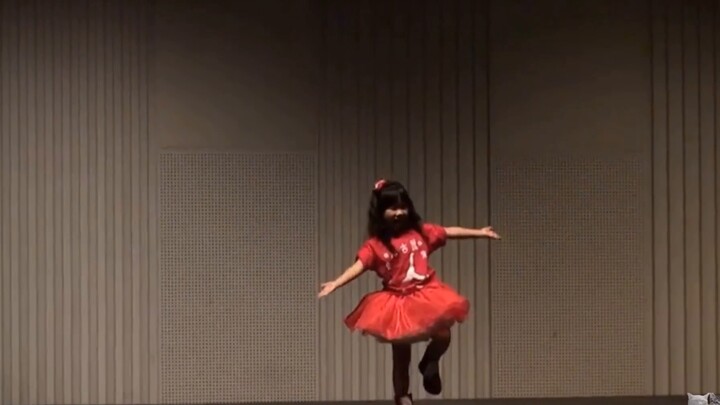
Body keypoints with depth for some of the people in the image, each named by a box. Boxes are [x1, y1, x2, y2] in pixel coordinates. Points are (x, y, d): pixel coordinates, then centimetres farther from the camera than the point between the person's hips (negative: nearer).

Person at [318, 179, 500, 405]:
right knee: (401, 357, 6)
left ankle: (429, 365, 16)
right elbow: (358, 266, -20)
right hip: (396, 302, -2)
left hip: (426, 295, 2)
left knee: (443, 335, -18)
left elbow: (450, 232, 7)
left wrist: (479, 233, 8)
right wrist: (335, 284, -35)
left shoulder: (421, 232, 0)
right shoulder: (375, 244, -10)